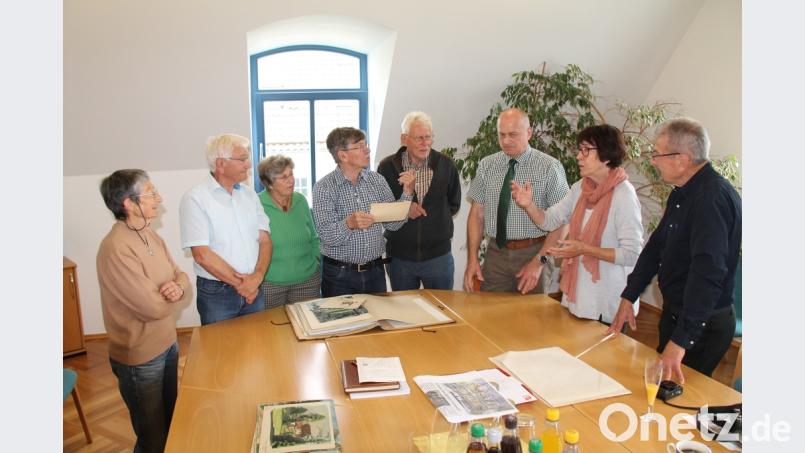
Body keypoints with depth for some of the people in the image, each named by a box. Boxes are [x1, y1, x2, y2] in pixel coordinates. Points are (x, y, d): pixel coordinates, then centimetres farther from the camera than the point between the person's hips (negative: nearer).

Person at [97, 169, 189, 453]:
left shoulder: (150, 235, 1)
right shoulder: (117, 249, -27)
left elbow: (181, 275, 7)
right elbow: (155, 307, -28)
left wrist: (178, 286, -17)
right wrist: (173, 296, -7)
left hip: (168, 344, 8)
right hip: (141, 357, -8)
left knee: (171, 421, 26)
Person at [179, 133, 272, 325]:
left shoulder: (249, 194, 7)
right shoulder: (195, 199, -11)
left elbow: (265, 240, 4)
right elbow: (202, 255, -16)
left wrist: (257, 276, -12)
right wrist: (240, 284, -11)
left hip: (254, 289, 5)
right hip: (216, 294, -5)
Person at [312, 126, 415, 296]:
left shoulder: (377, 180, 2)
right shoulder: (324, 187, -9)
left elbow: (393, 224, -1)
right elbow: (326, 236, -16)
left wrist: (407, 192, -11)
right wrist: (349, 224, -34)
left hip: (375, 270, 4)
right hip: (339, 275, -3)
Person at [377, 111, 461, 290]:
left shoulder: (445, 165, -1)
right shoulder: (387, 167, -5)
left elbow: (454, 205, 10)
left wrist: (431, 214, -5)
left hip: (438, 254, 0)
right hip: (399, 256, 0)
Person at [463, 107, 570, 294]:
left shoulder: (550, 167, -7)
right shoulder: (486, 165, 4)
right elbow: (477, 213, 4)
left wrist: (539, 261, -16)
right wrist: (472, 258, -5)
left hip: (534, 253, -2)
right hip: (495, 253, 2)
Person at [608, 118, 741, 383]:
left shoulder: (713, 197, -25)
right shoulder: (682, 194, 8)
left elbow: (708, 273, -32)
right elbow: (656, 246, 14)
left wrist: (680, 340, -34)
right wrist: (628, 298, 11)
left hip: (703, 324, -9)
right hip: (674, 312, 9)